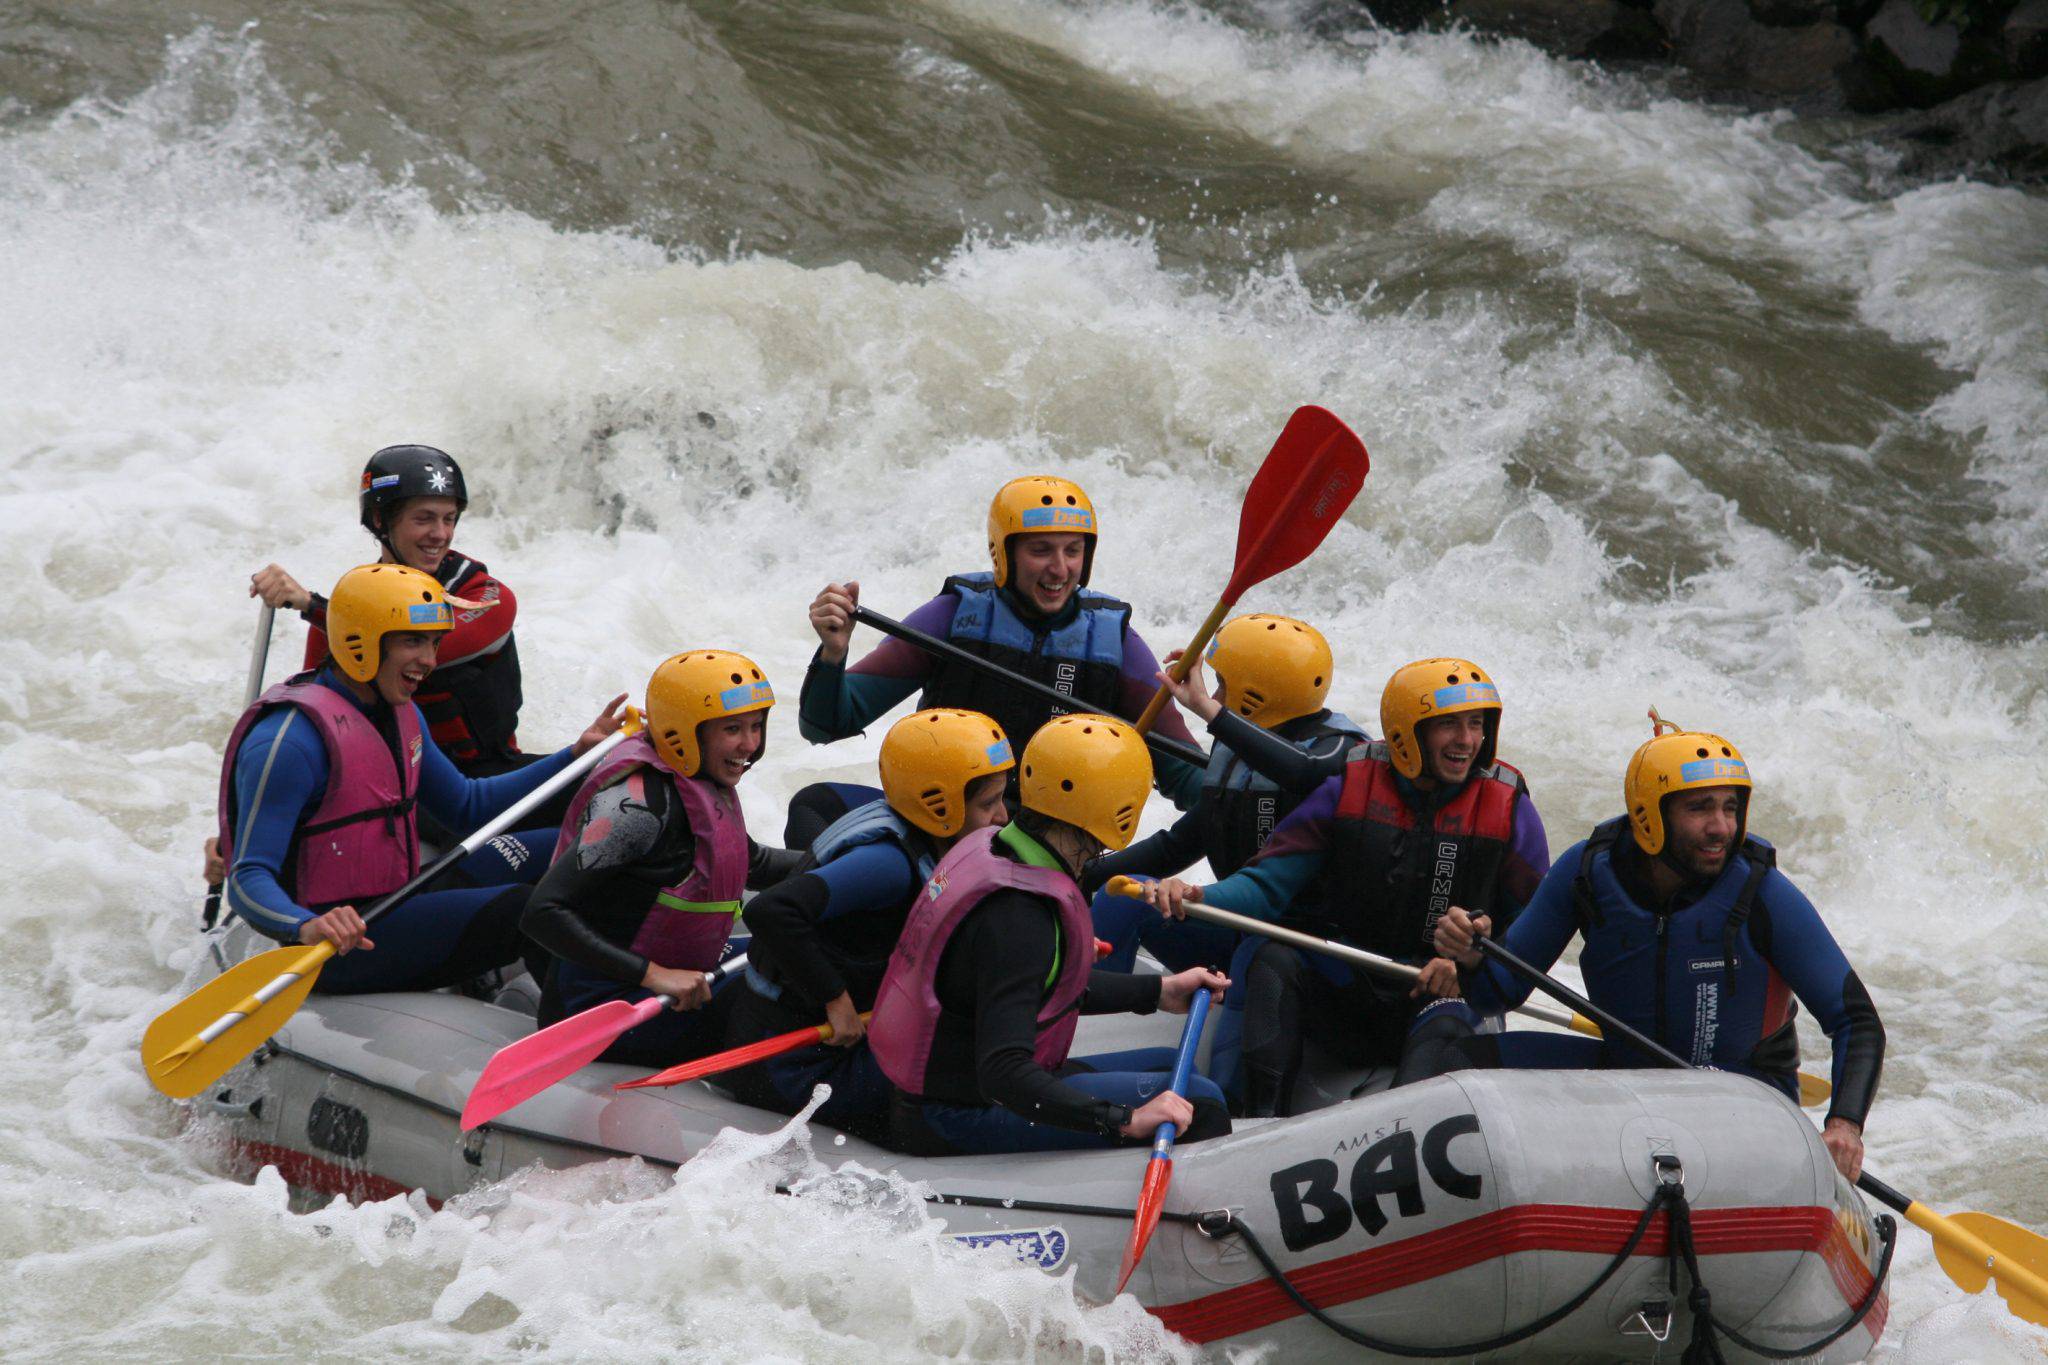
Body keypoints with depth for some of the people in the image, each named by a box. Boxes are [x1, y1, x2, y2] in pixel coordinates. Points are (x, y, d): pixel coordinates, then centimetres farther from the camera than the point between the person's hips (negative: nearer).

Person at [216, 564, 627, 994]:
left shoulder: (400, 716, 10)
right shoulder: (291, 740, -21)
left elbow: (466, 805, 23)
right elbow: (247, 880, -24)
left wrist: (578, 753, 14)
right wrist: (307, 928, -47)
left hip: (396, 902, 11)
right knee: (520, 908, -23)